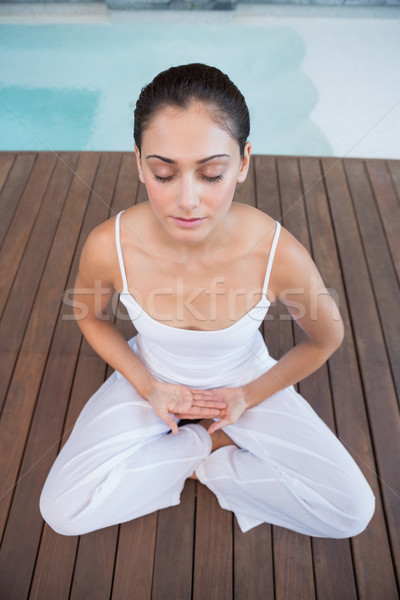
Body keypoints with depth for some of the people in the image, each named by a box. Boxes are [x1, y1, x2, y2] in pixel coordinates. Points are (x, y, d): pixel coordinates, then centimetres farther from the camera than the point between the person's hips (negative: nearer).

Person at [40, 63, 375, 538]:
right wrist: (148, 386, -11)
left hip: (245, 381, 0)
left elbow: (326, 338, -9)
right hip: (152, 379, 1)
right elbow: (90, 316, -4)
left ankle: (204, 464, 8)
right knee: (61, 512, -7)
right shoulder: (108, 247, -27)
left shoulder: (281, 256, -30)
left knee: (353, 512, -3)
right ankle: (215, 442, 4)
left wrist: (249, 396, -9)